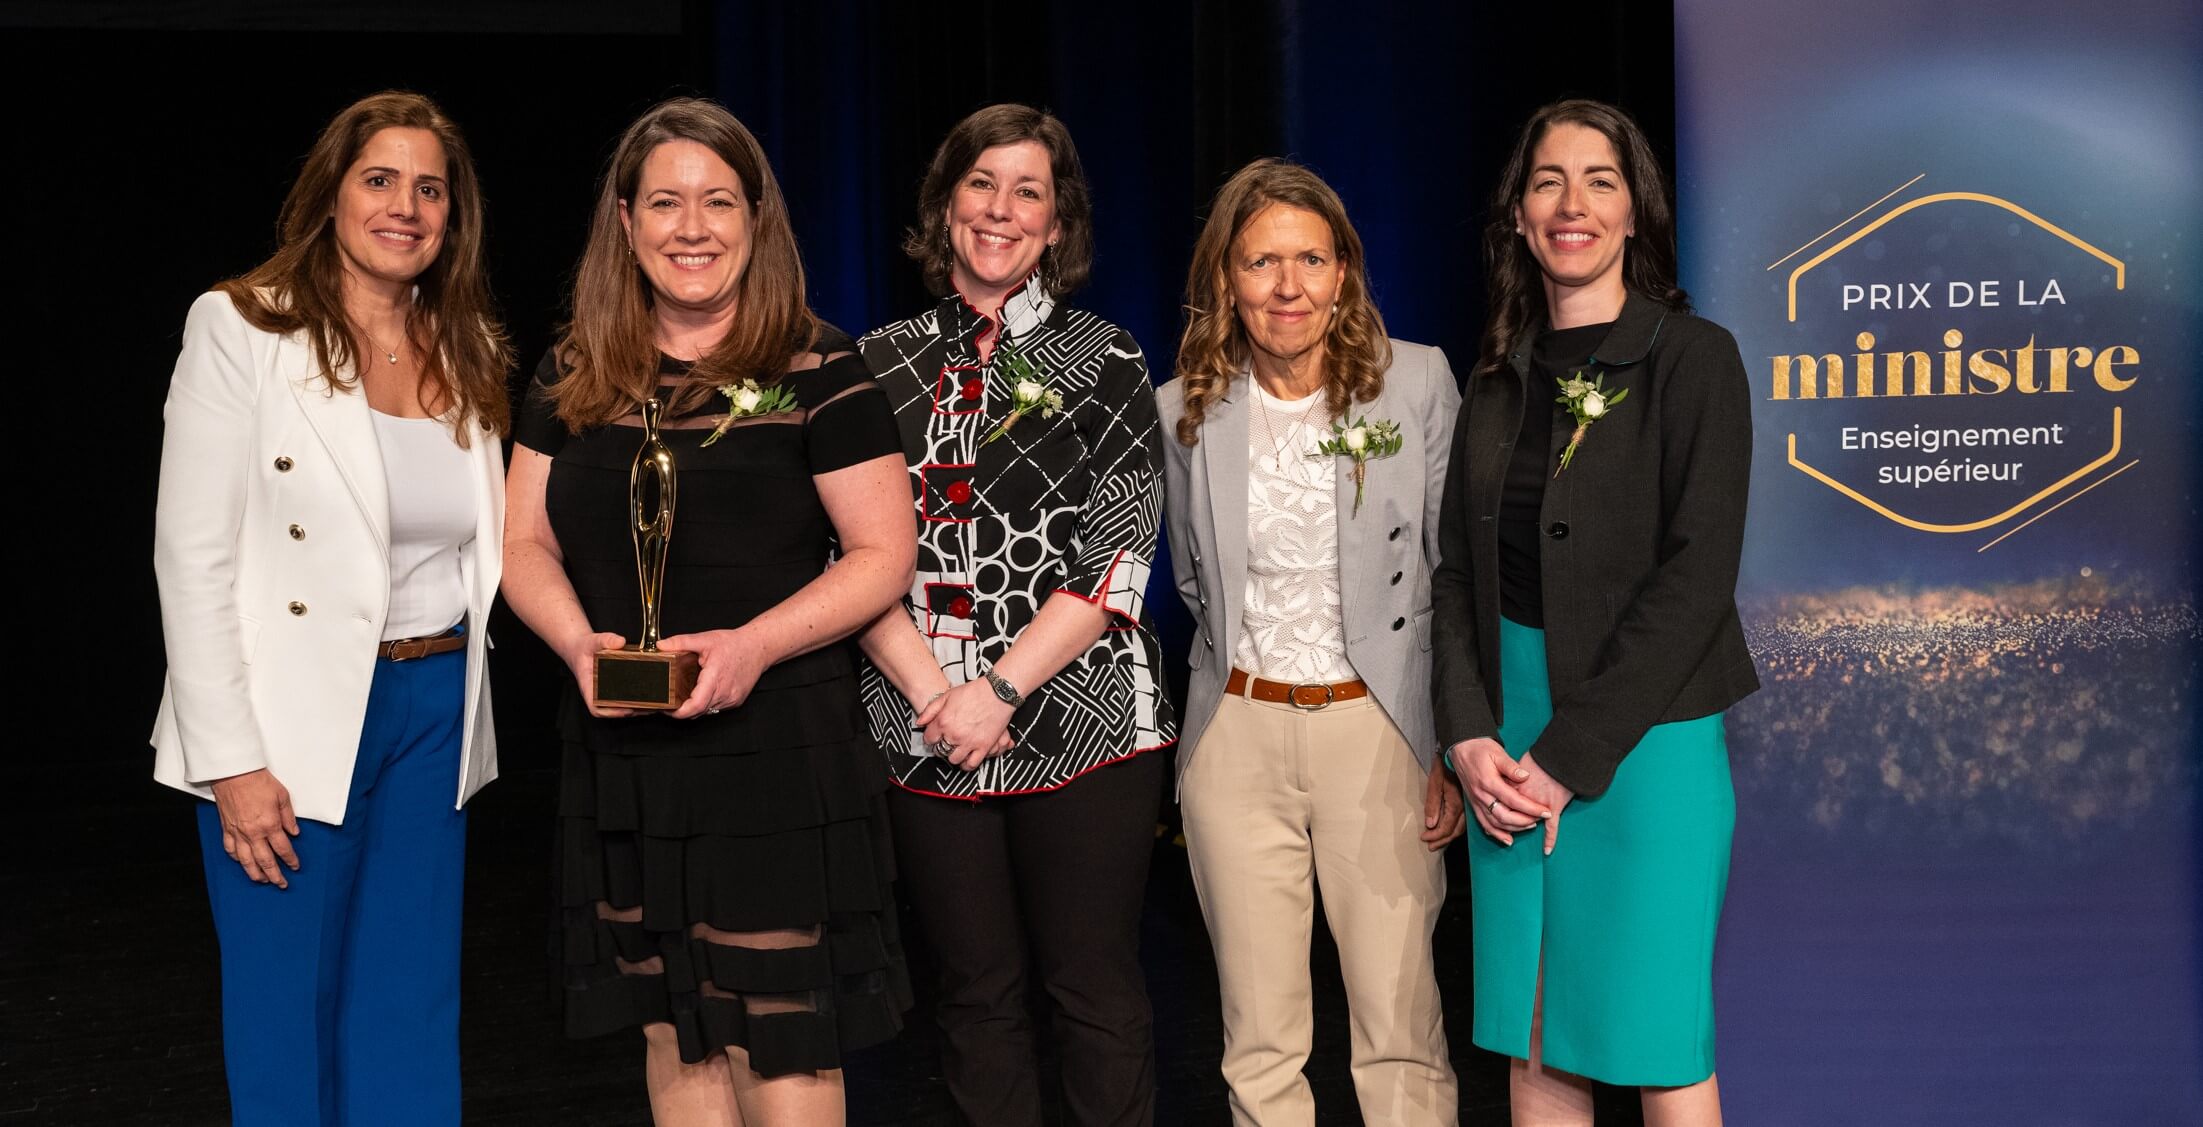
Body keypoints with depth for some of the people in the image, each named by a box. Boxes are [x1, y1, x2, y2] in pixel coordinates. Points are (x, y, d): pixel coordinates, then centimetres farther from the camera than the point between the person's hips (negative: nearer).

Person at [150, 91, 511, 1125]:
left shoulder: (468, 354, 8)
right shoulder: (241, 328, -8)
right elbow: (193, 558, -11)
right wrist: (232, 762, -15)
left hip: (436, 711, 5)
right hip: (293, 719, -4)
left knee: (409, 1029, 12)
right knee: (288, 1024, 6)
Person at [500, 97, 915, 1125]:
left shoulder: (815, 369, -5)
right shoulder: (574, 375, 8)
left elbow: (884, 552, -5)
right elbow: (525, 541, 11)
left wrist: (755, 645, -19)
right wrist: (578, 642, -9)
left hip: (778, 748, -4)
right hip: (621, 760, 5)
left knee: (778, 1040, -1)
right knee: (670, 1029, 14)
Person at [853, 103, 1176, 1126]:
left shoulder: (1104, 360, 3)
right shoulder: (881, 363, 8)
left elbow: (1120, 553, -5)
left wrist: (1002, 688, -14)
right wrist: (932, 688, -11)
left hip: (1082, 720, -2)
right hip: (923, 727, 2)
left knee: (1095, 985, 4)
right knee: (975, 991, 11)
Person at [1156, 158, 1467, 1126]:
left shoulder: (1418, 382, -3)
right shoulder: (1184, 410, 2)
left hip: (1377, 730, -2)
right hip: (1236, 733, 2)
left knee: (1400, 1026, 0)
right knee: (1259, 1040, 8)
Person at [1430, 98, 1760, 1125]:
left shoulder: (1693, 358, -5)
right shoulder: (1502, 376, 11)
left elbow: (1694, 577, -13)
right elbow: (1458, 567, 10)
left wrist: (1570, 753, -15)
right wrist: (1469, 733, -5)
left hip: (1643, 728, -5)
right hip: (1507, 726, 5)